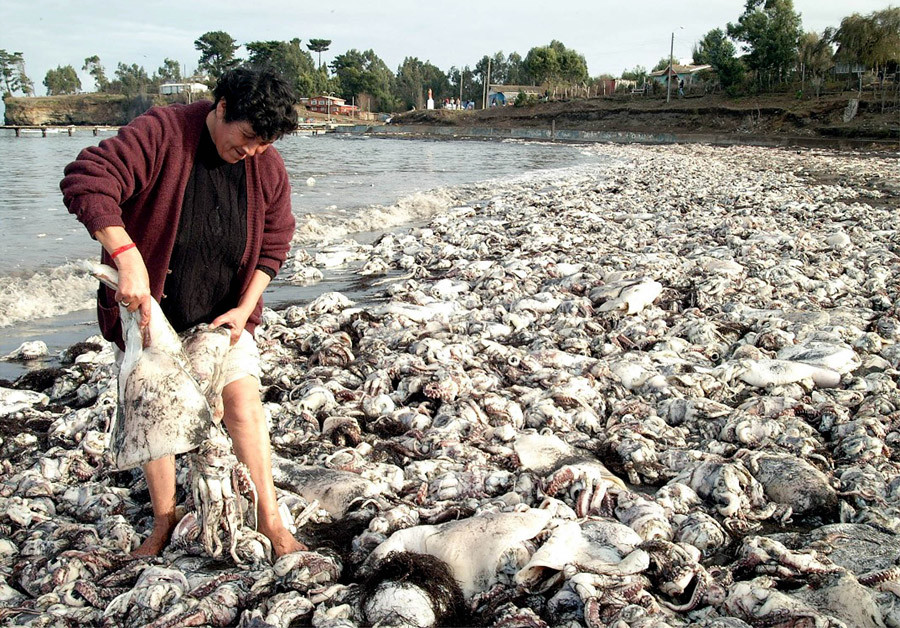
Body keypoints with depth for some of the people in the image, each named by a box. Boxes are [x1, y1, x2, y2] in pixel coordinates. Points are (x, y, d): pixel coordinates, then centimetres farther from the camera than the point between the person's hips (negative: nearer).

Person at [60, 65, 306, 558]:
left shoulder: (268, 166, -7)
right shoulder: (159, 134, -21)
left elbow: (274, 241, 1)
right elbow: (87, 182, -30)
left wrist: (244, 308, -8)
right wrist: (128, 259, -41)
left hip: (222, 313, 2)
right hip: (149, 309, -2)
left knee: (243, 398, -7)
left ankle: (270, 519, 3)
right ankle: (163, 521, 25)